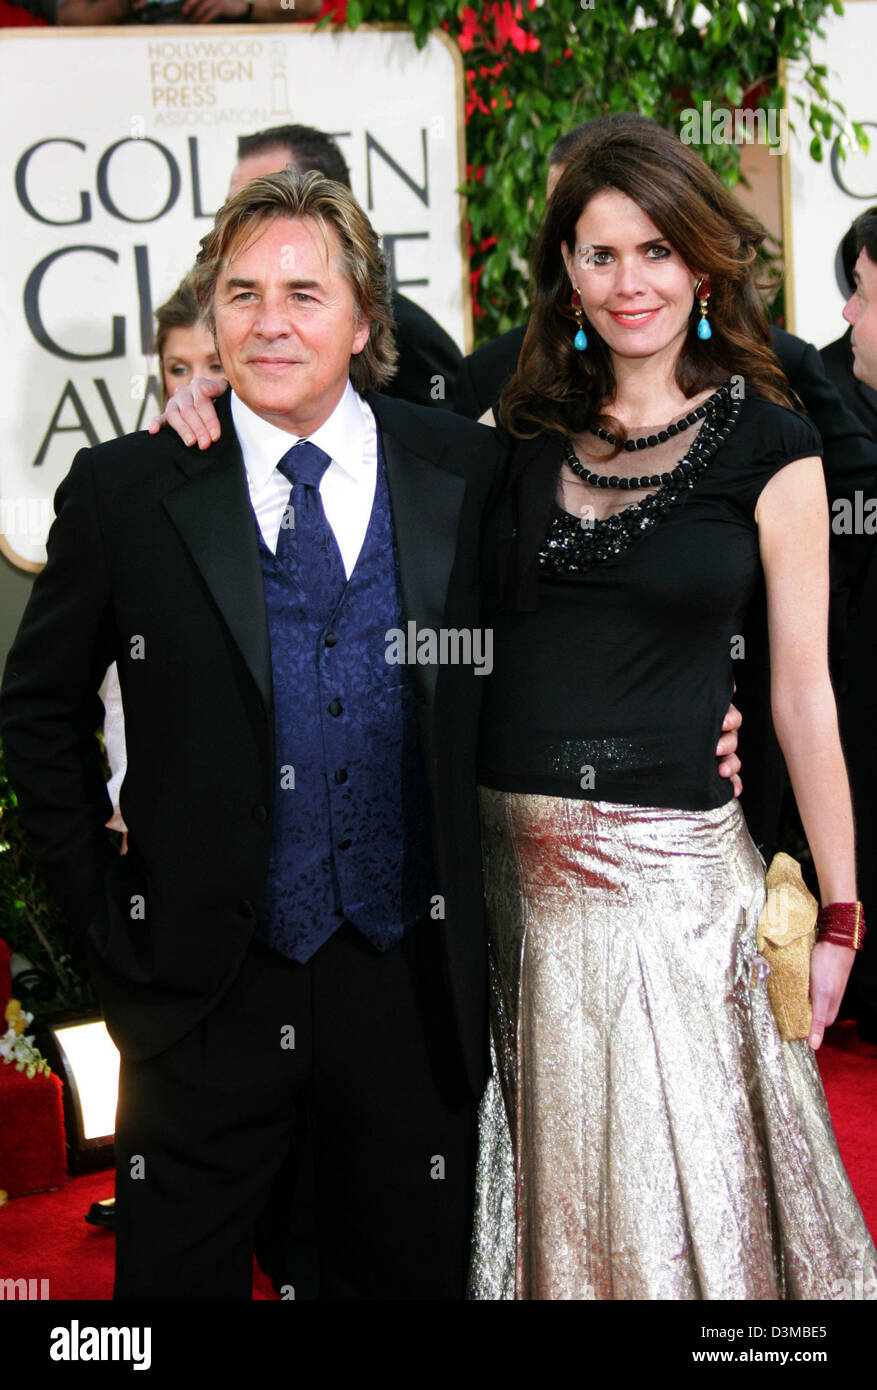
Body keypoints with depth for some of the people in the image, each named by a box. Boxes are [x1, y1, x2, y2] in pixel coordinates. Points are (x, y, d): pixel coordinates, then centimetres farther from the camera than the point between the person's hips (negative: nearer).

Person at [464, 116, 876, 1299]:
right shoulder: (521, 431, 5)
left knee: (689, 1200, 9)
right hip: (509, 860, 3)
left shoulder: (769, 447, -3)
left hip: (671, 868, -3)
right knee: (545, 1187, 15)